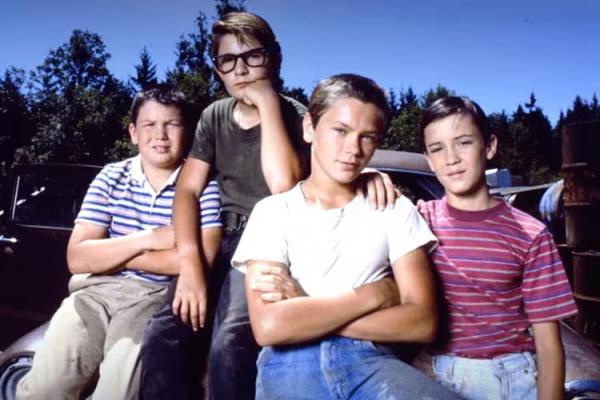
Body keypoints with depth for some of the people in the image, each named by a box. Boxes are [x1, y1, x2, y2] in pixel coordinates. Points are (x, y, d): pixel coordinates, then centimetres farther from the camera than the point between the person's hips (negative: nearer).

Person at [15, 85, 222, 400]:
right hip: (97, 290, 3)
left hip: (158, 296, -2)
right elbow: (77, 258, 1)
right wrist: (149, 238, -12)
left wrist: (109, 254, -7)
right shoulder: (111, 177, 8)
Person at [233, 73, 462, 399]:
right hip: (291, 364, 1)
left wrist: (302, 310, -7)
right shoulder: (273, 211, 6)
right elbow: (269, 326, -8)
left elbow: (422, 321, -1)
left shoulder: (395, 210, 10)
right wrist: (373, 295, -4)